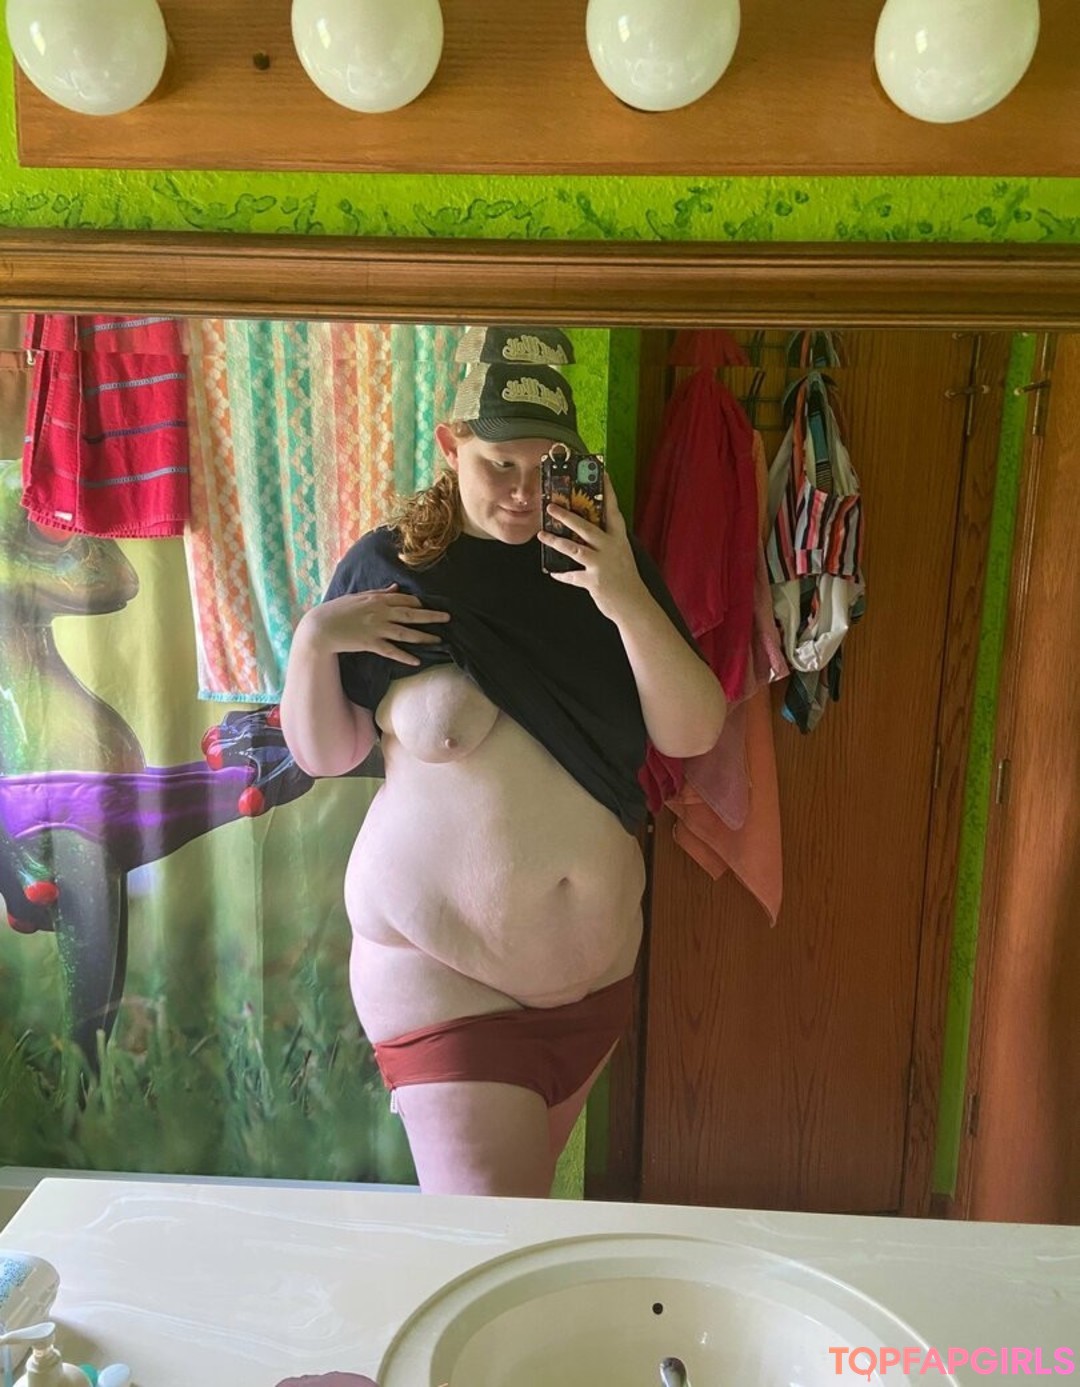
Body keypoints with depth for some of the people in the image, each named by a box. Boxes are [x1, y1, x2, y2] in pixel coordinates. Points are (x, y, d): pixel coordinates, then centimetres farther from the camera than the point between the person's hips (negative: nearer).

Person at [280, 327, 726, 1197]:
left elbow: (693, 734, -10)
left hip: (594, 961, 4)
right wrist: (312, 643, -21)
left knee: (529, 1190, 24)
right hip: (441, 966, -3)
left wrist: (629, 603, -24)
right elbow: (323, 754, -3)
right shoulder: (390, 568, -8)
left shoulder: (605, 563, -3)